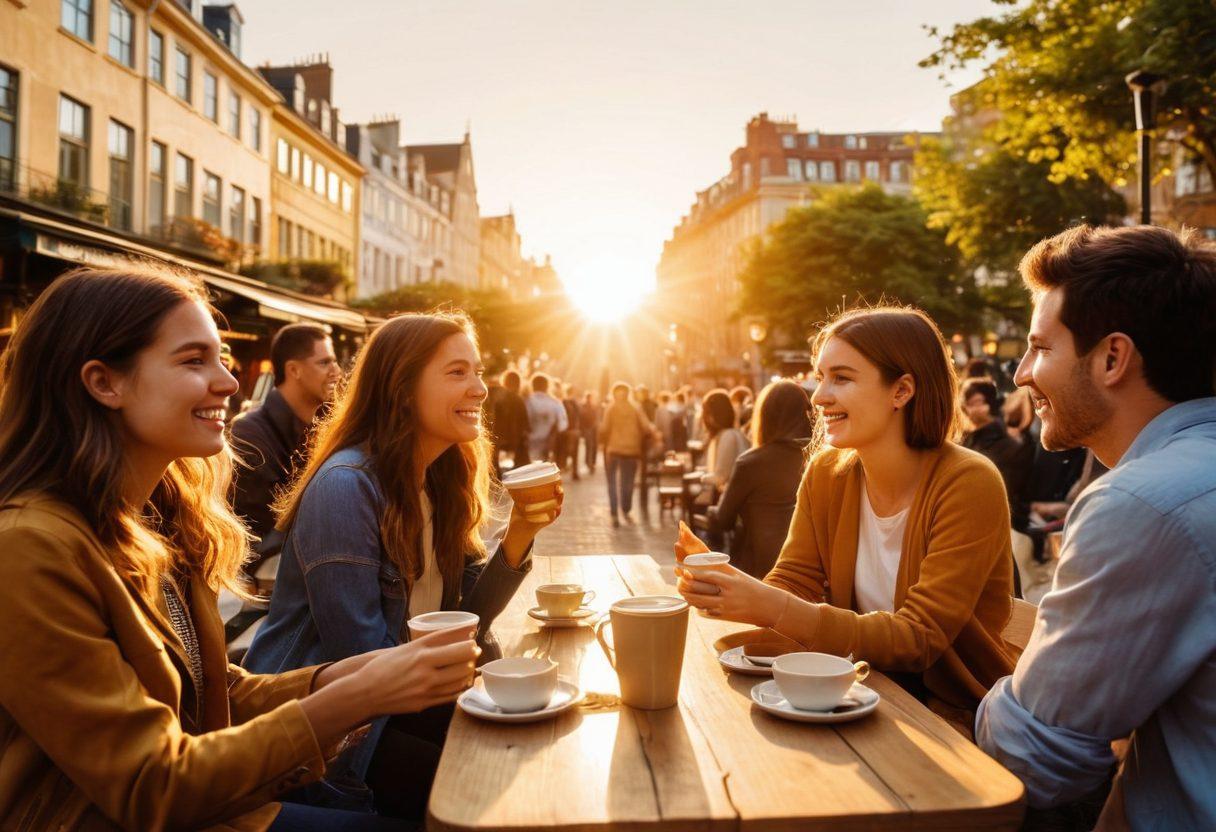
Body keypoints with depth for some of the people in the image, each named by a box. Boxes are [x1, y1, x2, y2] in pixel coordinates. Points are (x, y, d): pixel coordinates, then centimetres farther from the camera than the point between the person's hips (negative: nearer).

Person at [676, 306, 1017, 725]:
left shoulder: (968, 484, -19)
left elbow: (919, 640, -24)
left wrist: (777, 609, -35)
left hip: (959, 718, -4)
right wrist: (731, 591, -26)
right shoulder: (826, 473, -2)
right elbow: (794, 583, -4)